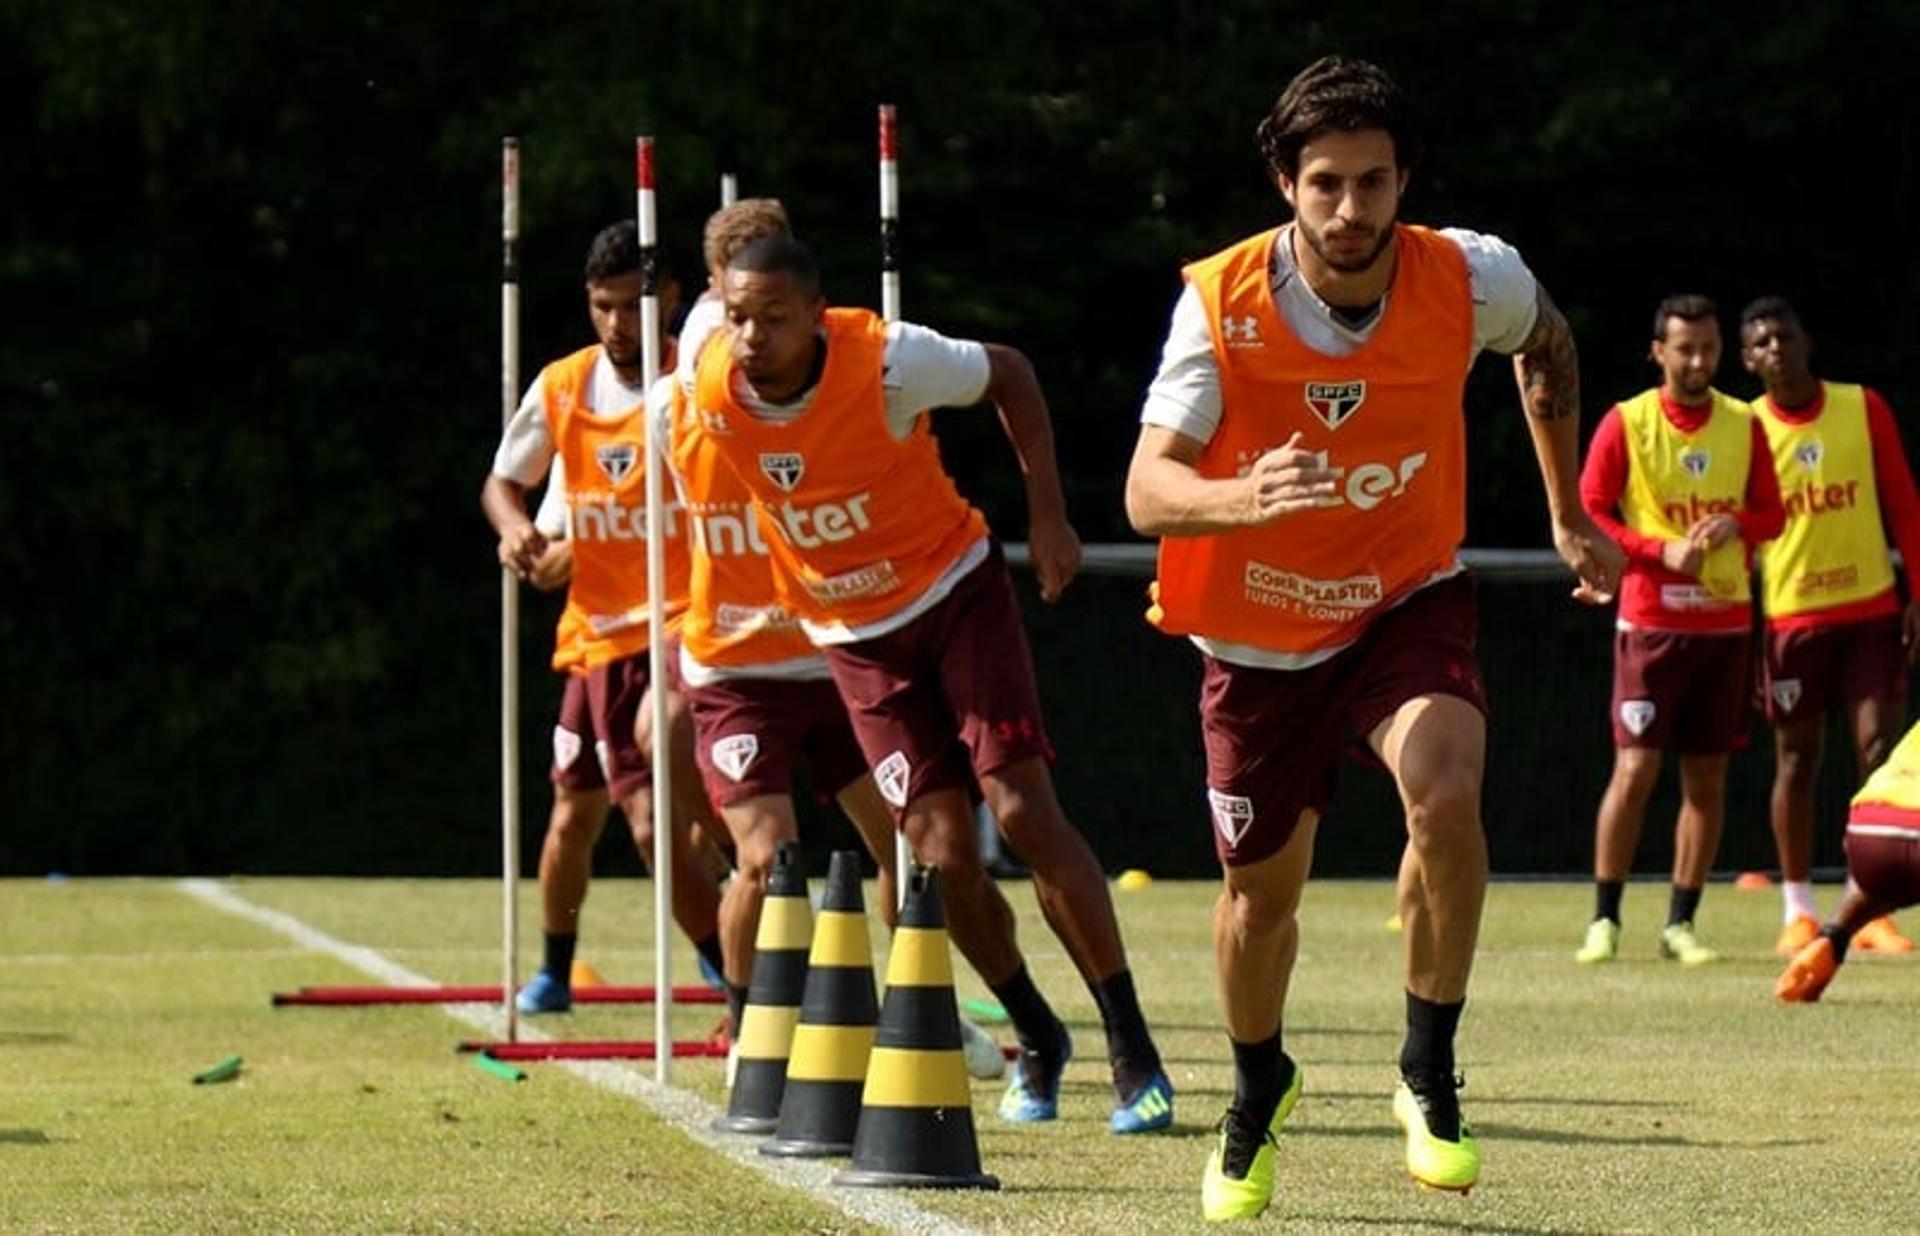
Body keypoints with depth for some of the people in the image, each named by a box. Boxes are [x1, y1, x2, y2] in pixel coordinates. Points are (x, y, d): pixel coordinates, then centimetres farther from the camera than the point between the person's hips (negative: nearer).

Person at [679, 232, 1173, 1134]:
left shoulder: (888, 362, -24)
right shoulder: (710, 389, -16)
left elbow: (1009, 375, -6)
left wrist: (1047, 515, -11)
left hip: (956, 590, -3)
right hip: (854, 637, 3)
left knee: (1022, 809, -13)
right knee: (943, 853, -5)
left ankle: (1132, 1050, -6)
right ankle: (1036, 1041, 19)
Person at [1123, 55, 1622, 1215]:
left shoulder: (1471, 281, -17)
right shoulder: (1223, 303, -23)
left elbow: (1549, 347, 9)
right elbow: (1148, 488, -29)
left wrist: (1567, 514, 13)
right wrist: (1241, 499, -51)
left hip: (1410, 600, 0)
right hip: (1259, 629, 0)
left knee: (1446, 793, -29)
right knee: (1260, 889, 11)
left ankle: (1430, 1075, -9)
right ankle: (1258, 1090, 43)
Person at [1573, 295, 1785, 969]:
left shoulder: (1744, 425, 7)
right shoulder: (1626, 423, -3)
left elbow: (1772, 512, 11)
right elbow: (1588, 514, -4)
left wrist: (1736, 524, -11)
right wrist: (1663, 549, -15)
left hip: (1726, 622, 3)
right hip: (1651, 622, -3)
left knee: (1708, 777, 3)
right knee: (1635, 768, -8)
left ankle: (1681, 924, 11)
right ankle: (1604, 919, 2)